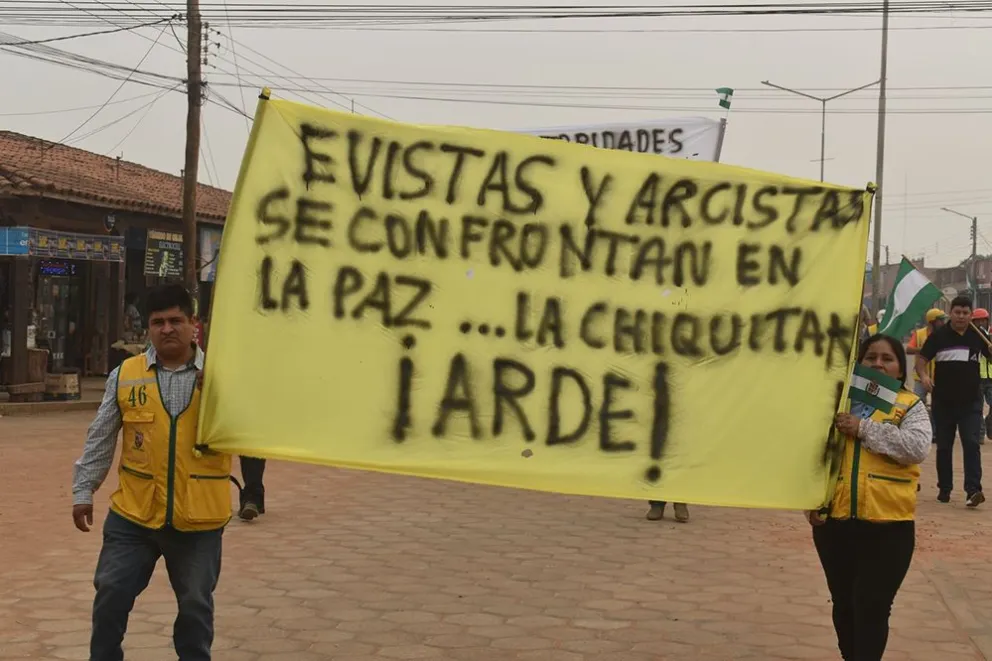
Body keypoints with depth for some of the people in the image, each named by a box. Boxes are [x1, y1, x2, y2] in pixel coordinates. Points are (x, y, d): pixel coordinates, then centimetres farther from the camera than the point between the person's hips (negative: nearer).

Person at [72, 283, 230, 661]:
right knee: (111, 596, 8)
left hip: (199, 518, -1)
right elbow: (100, 439, 8)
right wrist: (84, 491, 8)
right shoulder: (125, 375, 2)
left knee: (196, 606, 12)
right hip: (134, 515, 1)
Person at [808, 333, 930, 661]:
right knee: (843, 604, 14)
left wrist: (864, 430, -18)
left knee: (872, 609, -3)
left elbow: (917, 447, -15)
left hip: (886, 525, -3)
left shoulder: (910, 406, 3)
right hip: (834, 520, 3)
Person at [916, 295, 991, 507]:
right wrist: (923, 375, -22)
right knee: (944, 446, 9)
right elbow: (921, 359, -1)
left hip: (970, 401, 0)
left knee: (971, 444, -11)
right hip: (943, 401, 0)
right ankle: (944, 488, 20)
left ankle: (973, 490, -16)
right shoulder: (939, 336, -2)